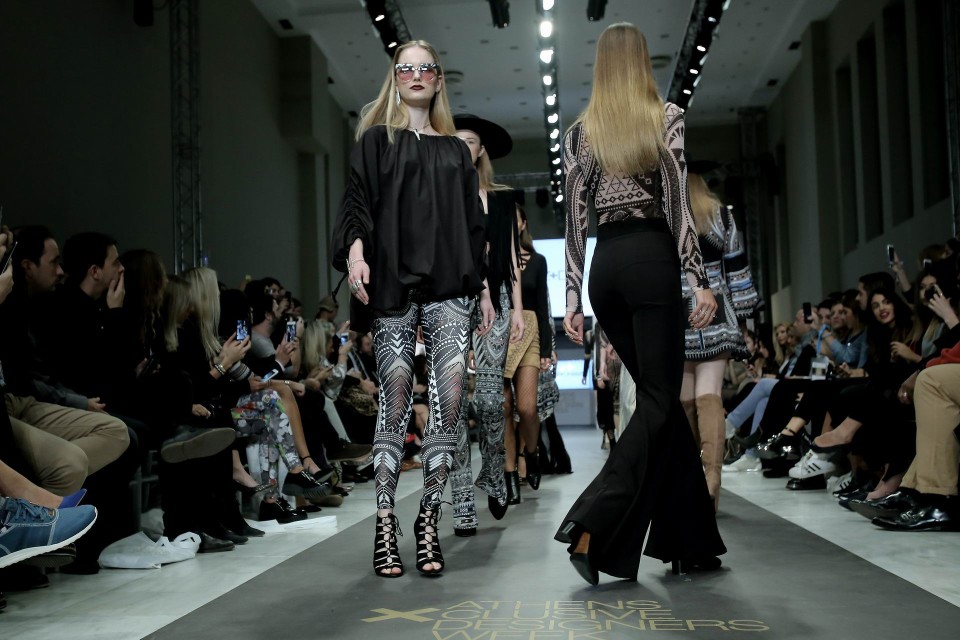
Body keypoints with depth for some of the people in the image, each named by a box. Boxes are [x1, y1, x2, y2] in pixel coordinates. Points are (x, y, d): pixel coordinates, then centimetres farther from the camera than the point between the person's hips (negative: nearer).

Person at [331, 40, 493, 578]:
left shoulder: (456, 150, 22)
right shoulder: (376, 140, 15)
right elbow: (358, 201, 4)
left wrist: (484, 287, 14)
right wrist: (354, 249, -16)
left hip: (449, 284, 2)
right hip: (393, 282, -2)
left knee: (451, 393, -12)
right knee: (396, 398, -6)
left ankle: (429, 519, -3)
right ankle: (386, 527, 0)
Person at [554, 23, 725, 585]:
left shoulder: (580, 131, 12)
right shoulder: (667, 116, 2)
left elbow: (575, 218, 9)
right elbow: (677, 203, -7)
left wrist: (573, 297, 10)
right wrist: (700, 280, -7)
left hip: (604, 266, 5)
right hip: (650, 258, -5)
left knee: (661, 395, 13)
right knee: (660, 399, -1)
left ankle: (691, 541, 18)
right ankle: (592, 526, -17)